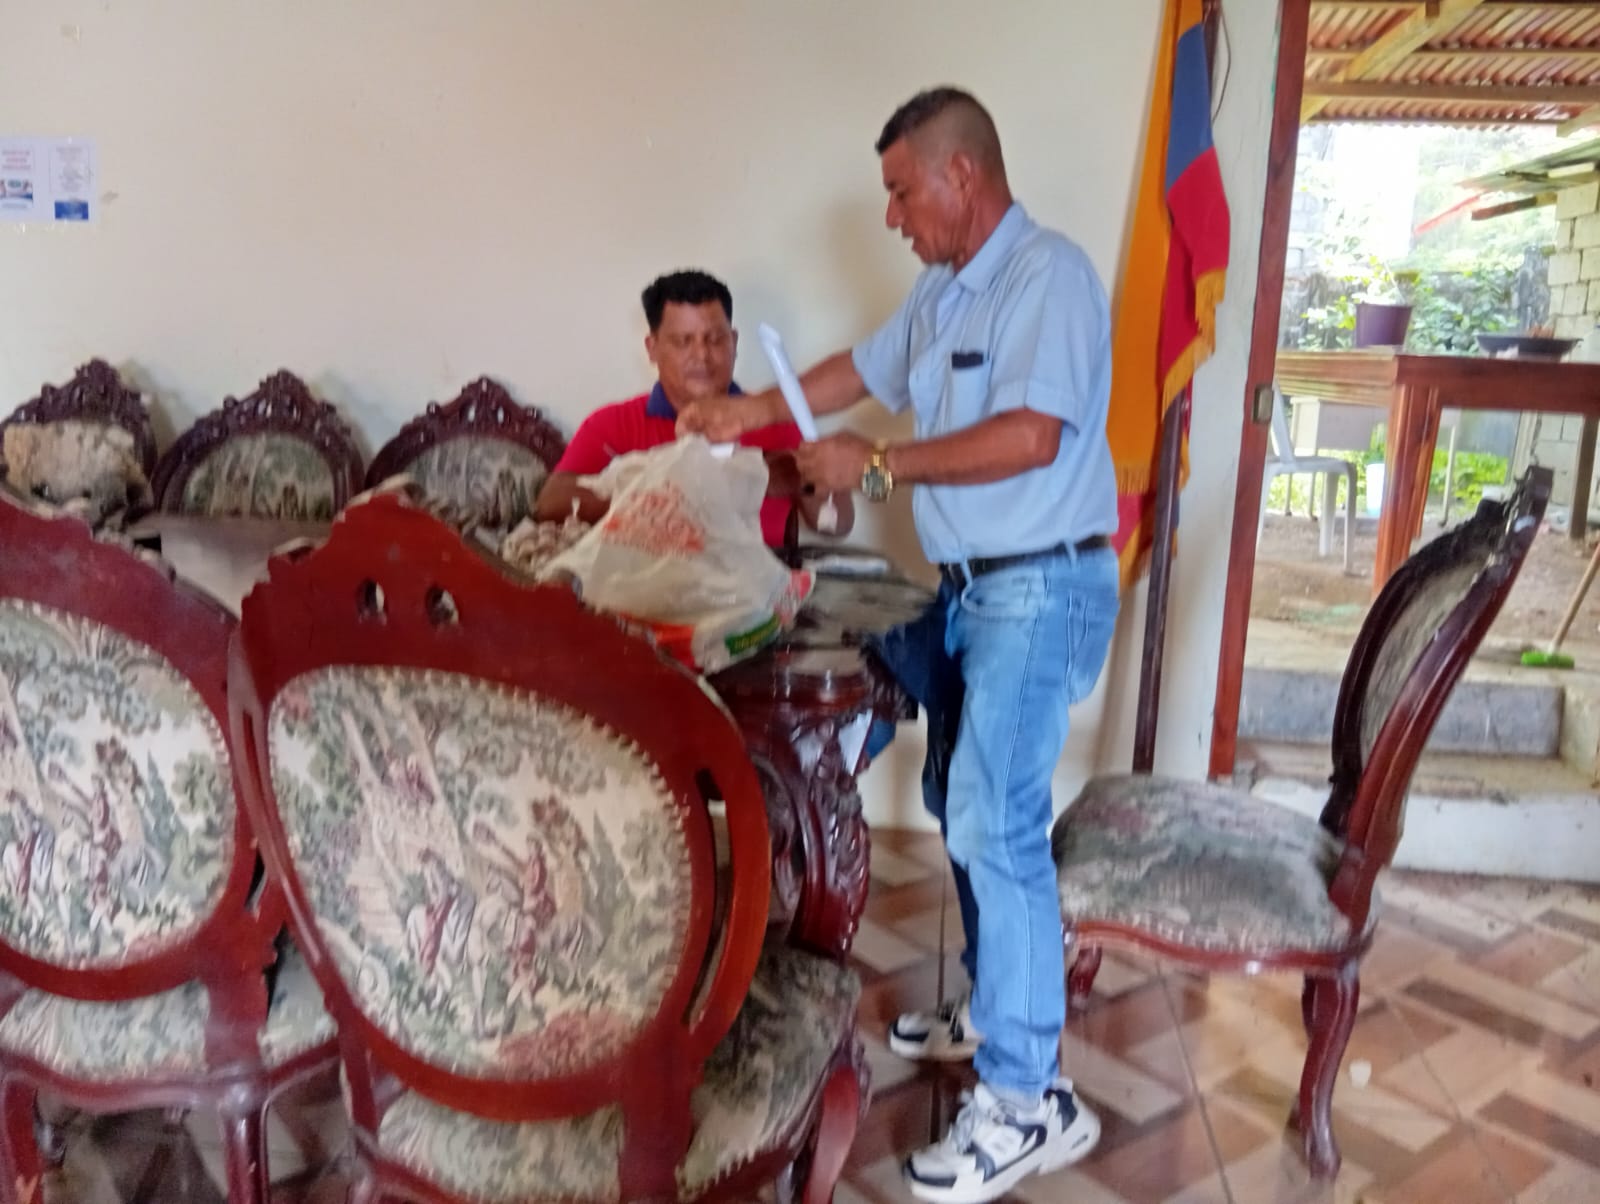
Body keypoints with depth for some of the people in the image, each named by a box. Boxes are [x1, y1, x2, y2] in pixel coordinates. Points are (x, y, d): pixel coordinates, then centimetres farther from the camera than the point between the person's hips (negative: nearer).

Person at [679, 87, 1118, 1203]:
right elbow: (864, 369, 27)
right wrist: (751, 411, 21)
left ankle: (1029, 1098, -4)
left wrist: (874, 467, -18)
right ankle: (994, 1005, 31)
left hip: (1040, 588, -9)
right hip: (966, 586, 9)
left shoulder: (1048, 275, -14)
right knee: (958, 799, 15)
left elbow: (1030, 436, -24)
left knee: (994, 821, -13)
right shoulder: (944, 289, 14)